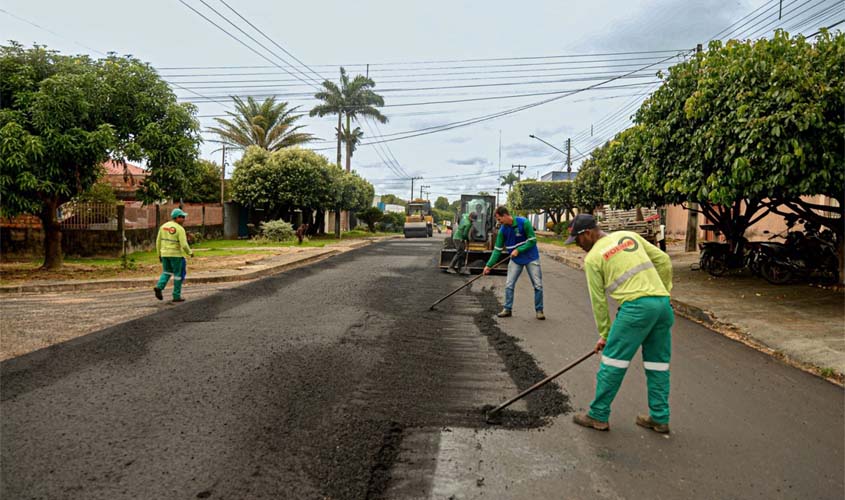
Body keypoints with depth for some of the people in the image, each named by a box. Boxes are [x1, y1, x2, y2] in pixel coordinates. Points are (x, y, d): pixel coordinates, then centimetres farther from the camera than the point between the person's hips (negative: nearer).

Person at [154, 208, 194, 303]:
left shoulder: (163, 226, 4)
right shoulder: (180, 229, -15)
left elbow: (158, 241, 7)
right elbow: (184, 245, -20)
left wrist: (159, 254, 17)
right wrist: (190, 252, -1)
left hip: (165, 253, 6)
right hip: (176, 254, -6)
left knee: (166, 273, 19)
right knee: (178, 275, 6)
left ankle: (159, 287, -7)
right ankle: (176, 296, 8)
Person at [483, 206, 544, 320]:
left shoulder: (523, 222, -21)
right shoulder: (502, 230, -8)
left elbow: (532, 240, -17)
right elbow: (497, 249, -3)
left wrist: (518, 250, -23)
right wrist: (489, 265, -8)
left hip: (531, 258, -3)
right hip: (515, 260, 4)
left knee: (538, 285, 0)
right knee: (509, 285, 1)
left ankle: (539, 310, 13)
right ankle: (507, 309, 14)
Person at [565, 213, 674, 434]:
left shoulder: (592, 258, 1)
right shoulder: (629, 236, 17)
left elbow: (598, 300, 5)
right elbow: (664, 260, 16)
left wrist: (604, 333, 13)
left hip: (636, 305, -7)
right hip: (663, 302, 7)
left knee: (612, 360, 3)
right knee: (658, 363, 15)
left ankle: (598, 416, 10)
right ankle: (659, 419, 23)